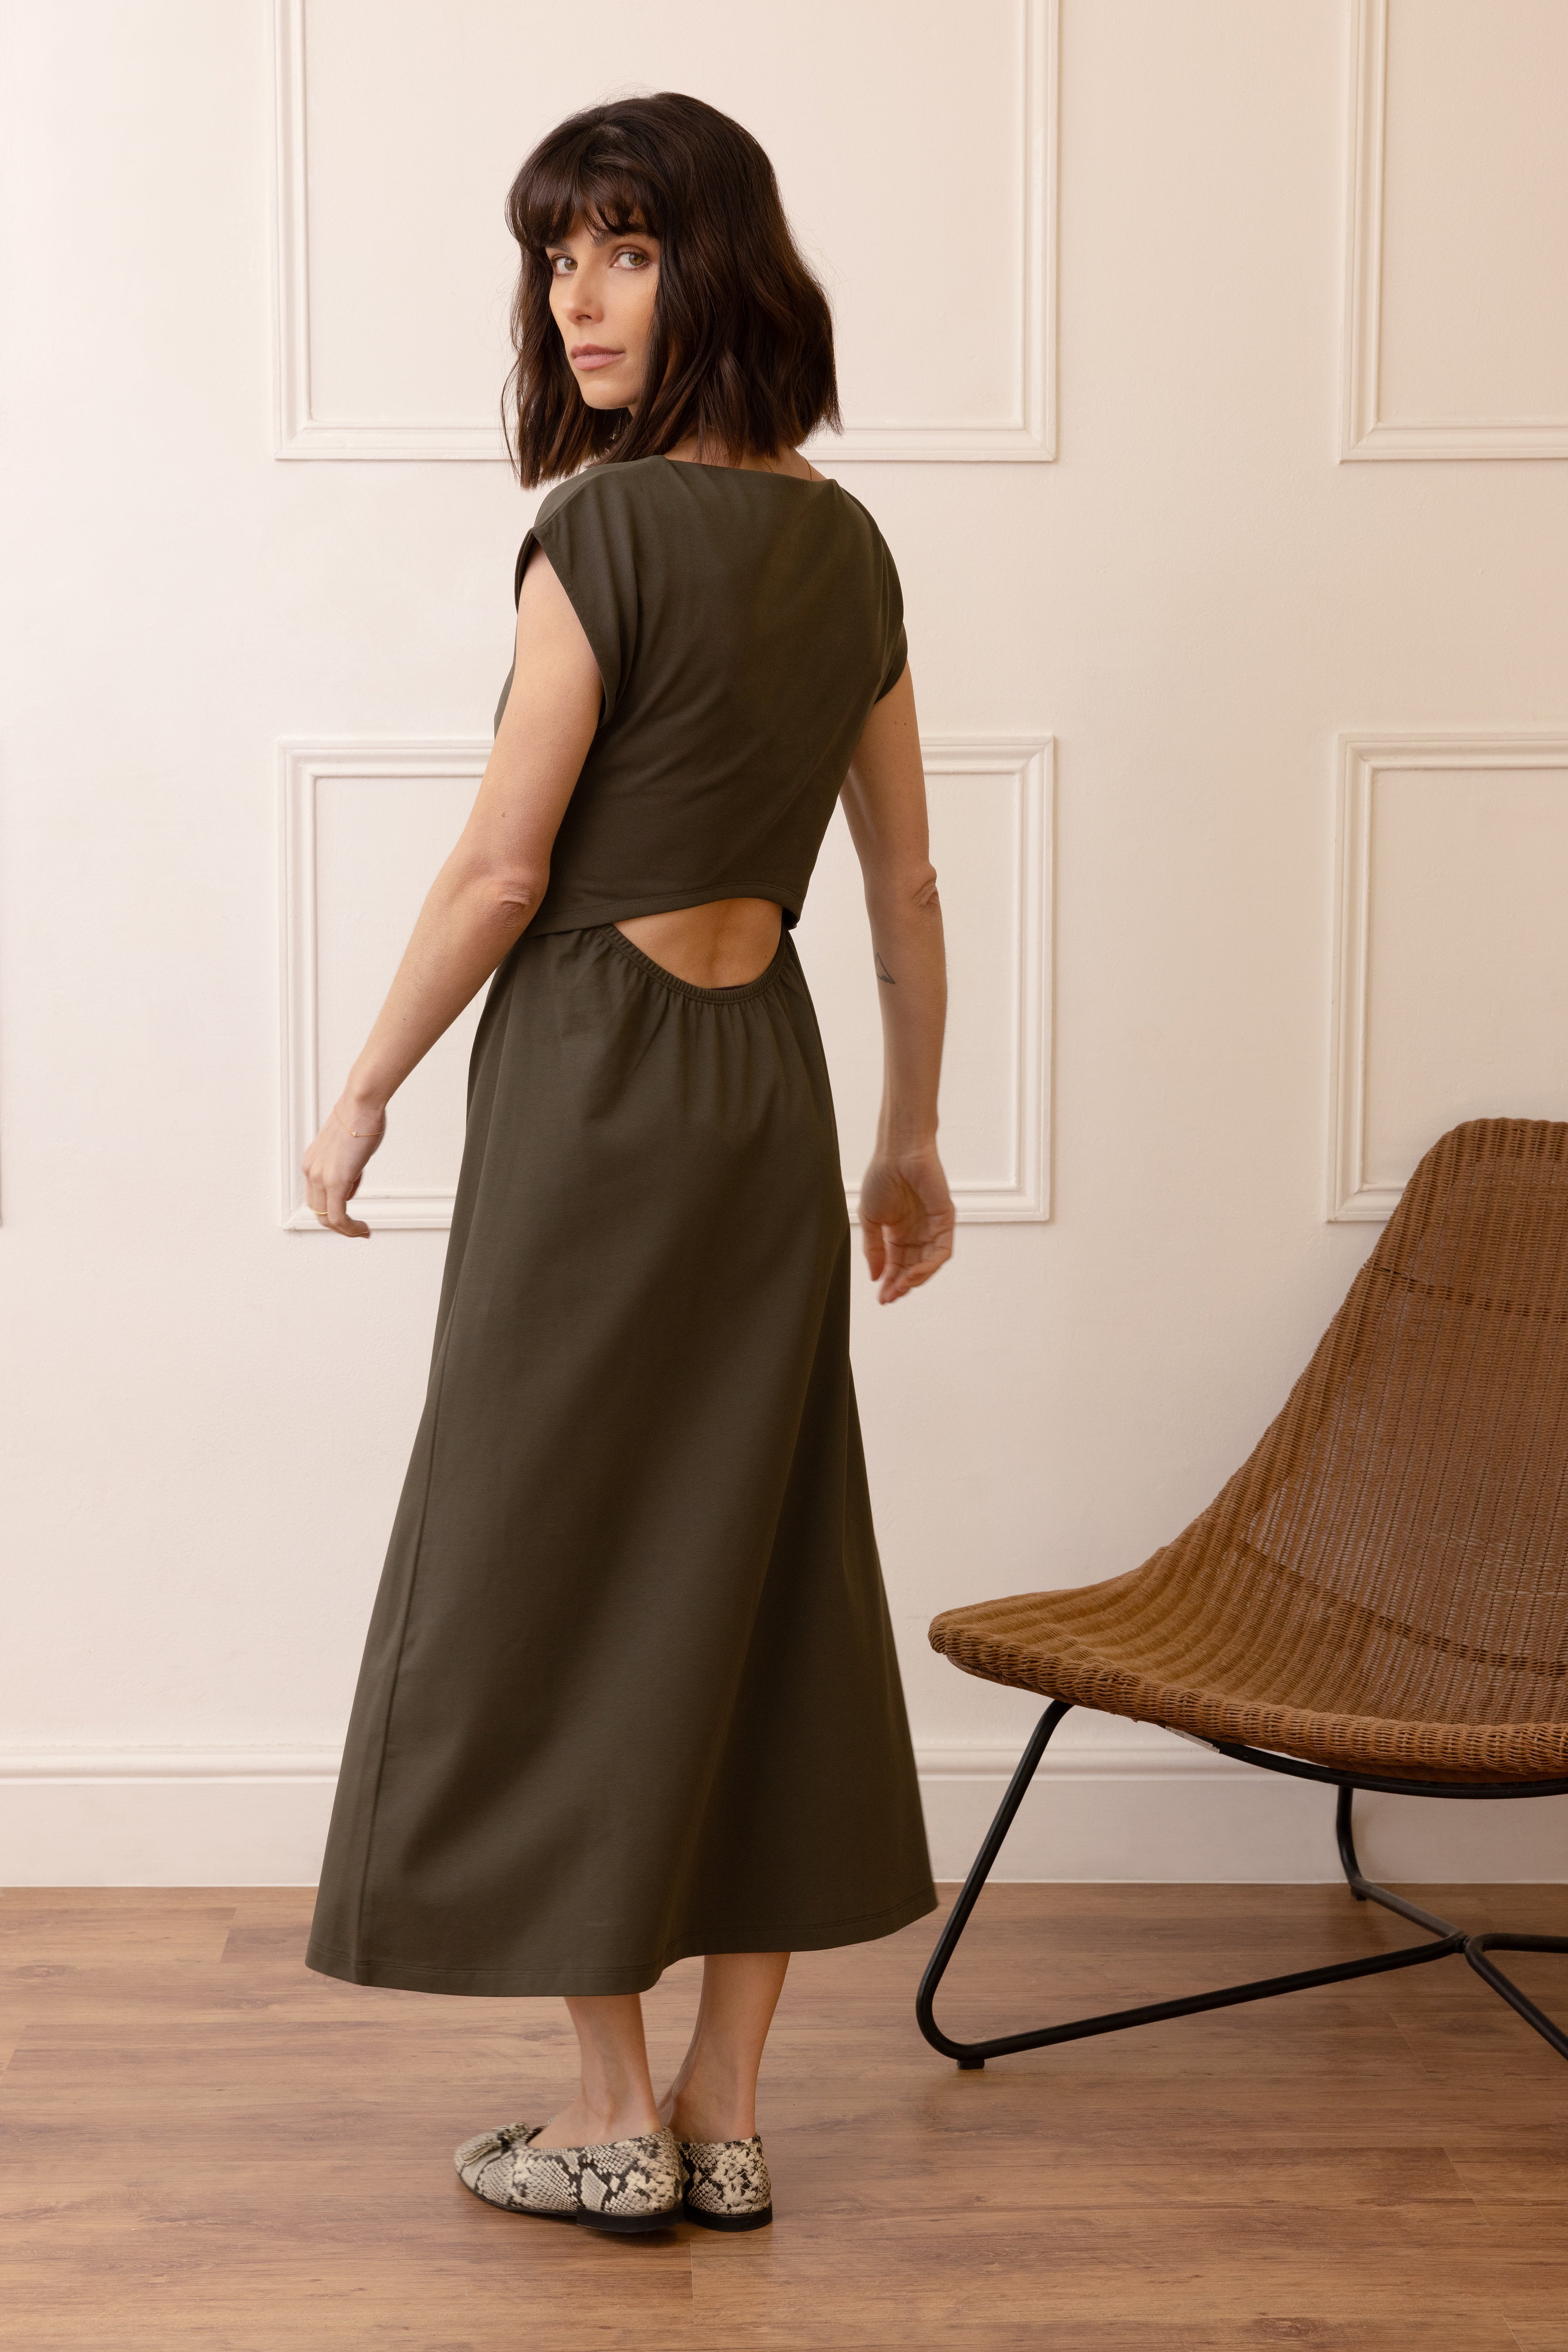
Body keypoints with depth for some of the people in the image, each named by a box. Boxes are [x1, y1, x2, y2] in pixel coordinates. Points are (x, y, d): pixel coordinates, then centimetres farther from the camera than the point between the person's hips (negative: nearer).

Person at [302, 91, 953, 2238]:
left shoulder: (611, 527, -14)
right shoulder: (843, 540, 8)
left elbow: (501, 871, -13)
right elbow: (908, 883, 12)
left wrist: (362, 1097, -1)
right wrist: (916, 1139, 20)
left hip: (597, 1081, -7)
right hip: (773, 1079, 7)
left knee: (558, 1577, 4)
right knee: (757, 1576, 10)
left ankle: (616, 2119, 13)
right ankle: (726, 2121, 18)